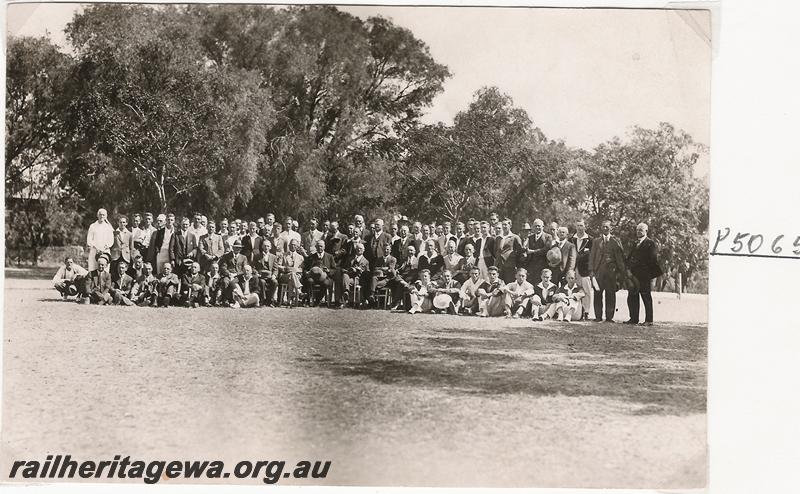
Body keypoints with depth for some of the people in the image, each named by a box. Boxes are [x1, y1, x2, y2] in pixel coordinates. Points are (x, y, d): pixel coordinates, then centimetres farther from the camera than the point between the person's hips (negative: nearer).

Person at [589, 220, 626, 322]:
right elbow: (592, 256, 9)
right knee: (597, 294, -1)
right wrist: (591, 270, 0)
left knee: (610, 294, -1)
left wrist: (621, 270, -2)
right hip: (598, 271, 1)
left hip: (611, 271, -1)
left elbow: (620, 256, 6)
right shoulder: (596, 241, 13)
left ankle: (609, 317, 4)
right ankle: (598, 316, 6)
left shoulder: (615, 241, 9)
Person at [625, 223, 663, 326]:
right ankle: (634, 318, 16)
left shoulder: (650, 243, -4)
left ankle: (649, 320, 2)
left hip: (644, 275, -7)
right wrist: (629, 269, 6)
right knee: (632, 297, 8)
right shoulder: (635, 243, 18)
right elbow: (630, 258, 18)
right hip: (633, 275, 7)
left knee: (646, 297, -2)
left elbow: (652, 259, -9)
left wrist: (650, 273, -14)